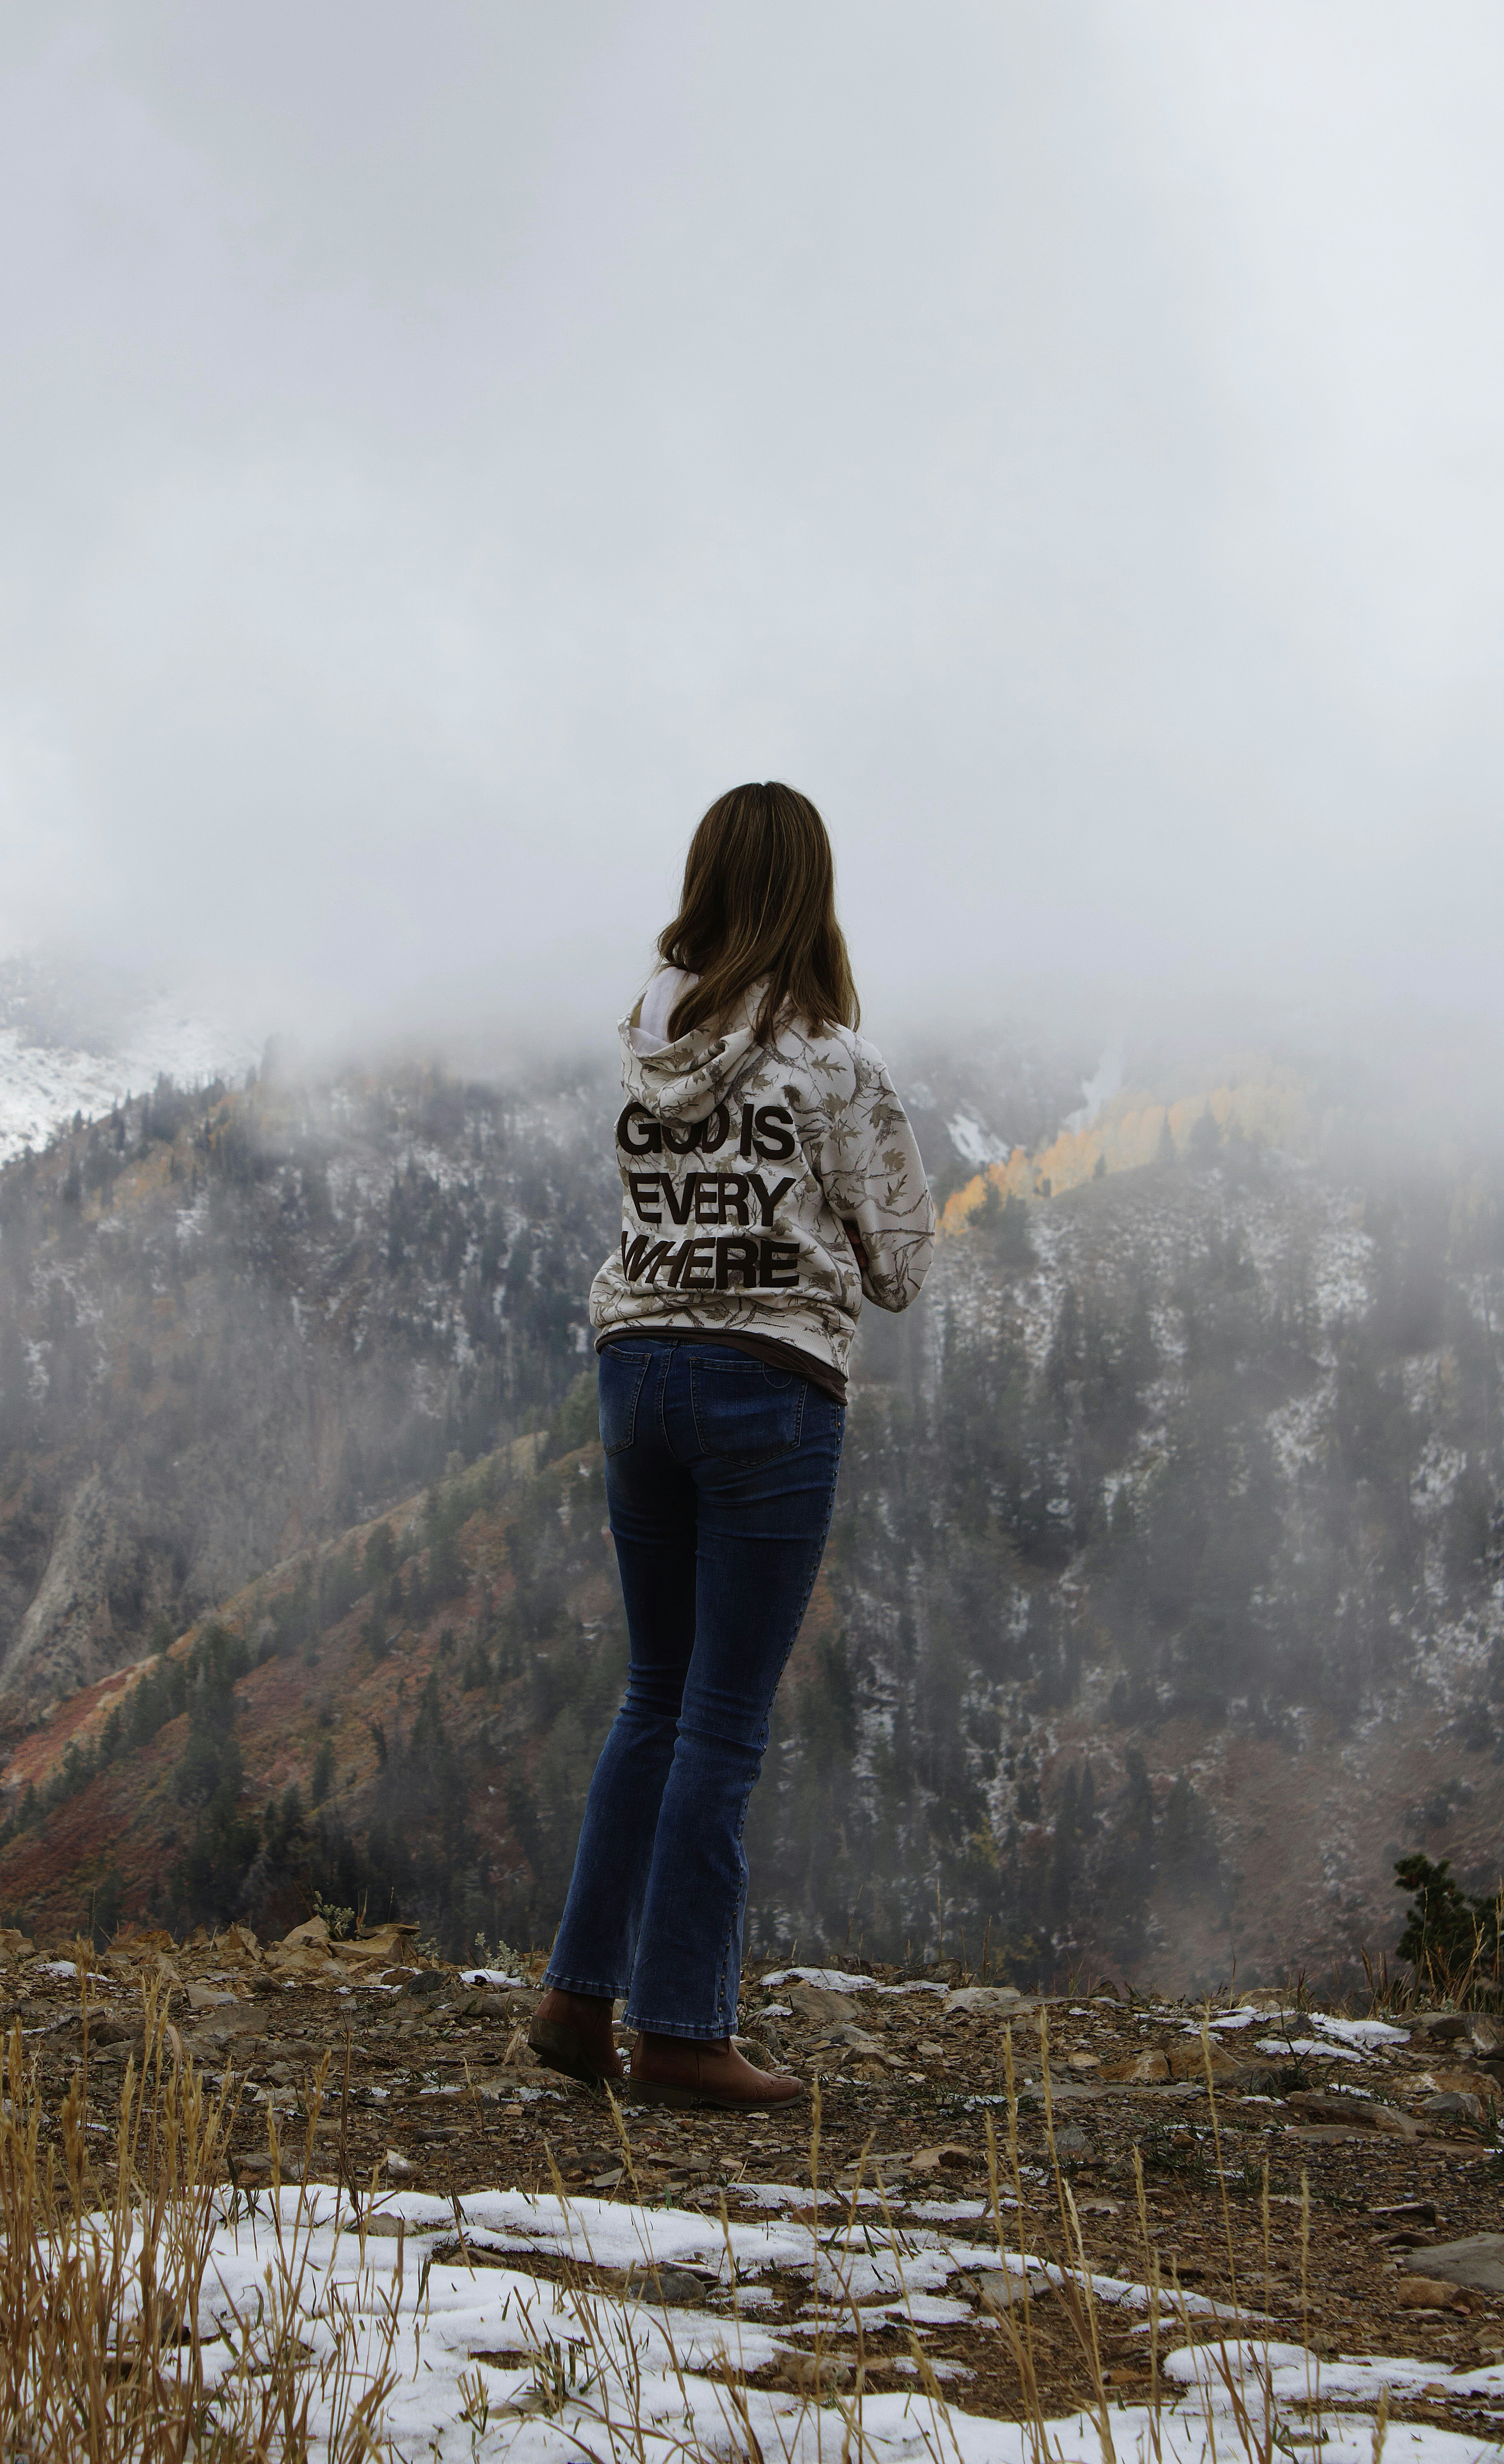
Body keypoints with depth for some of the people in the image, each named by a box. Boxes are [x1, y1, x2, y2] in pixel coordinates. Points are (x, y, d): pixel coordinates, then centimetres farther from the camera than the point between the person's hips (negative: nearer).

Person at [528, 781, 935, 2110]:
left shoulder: (647, 1043, 6)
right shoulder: (832, 1064, -9)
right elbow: (895, 1265, -3)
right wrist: (899, 1158, 13)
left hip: (640, 1367, 6)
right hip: (772, 1386, -5)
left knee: (661, 1696, 18)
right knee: (725, 1717, 1)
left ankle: (582, 1993, 19)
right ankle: (679, 2028, 7)